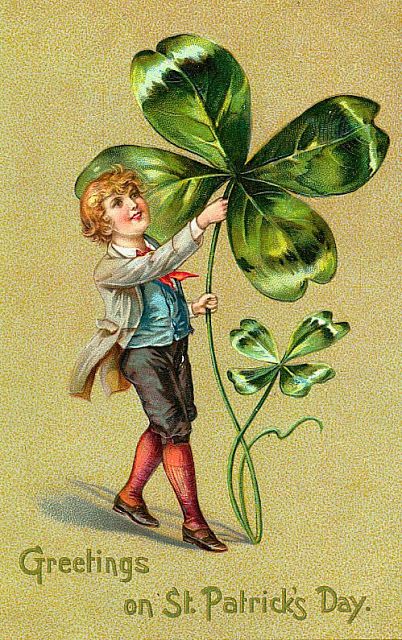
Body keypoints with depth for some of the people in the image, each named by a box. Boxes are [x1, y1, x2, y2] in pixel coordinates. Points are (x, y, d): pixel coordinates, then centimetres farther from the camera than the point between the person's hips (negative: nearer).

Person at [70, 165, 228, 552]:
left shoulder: (153, 248, 3)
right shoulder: (110, 268, -23)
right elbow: (157, 266, -43)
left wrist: (192, 308, 1)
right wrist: (200, 223, -52)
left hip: (176, 346, 8)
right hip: (143, 354, -8)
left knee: (163, 426, 17)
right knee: (176, 430, -8)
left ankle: (130, 495, 36)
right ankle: (193, 522, 4)